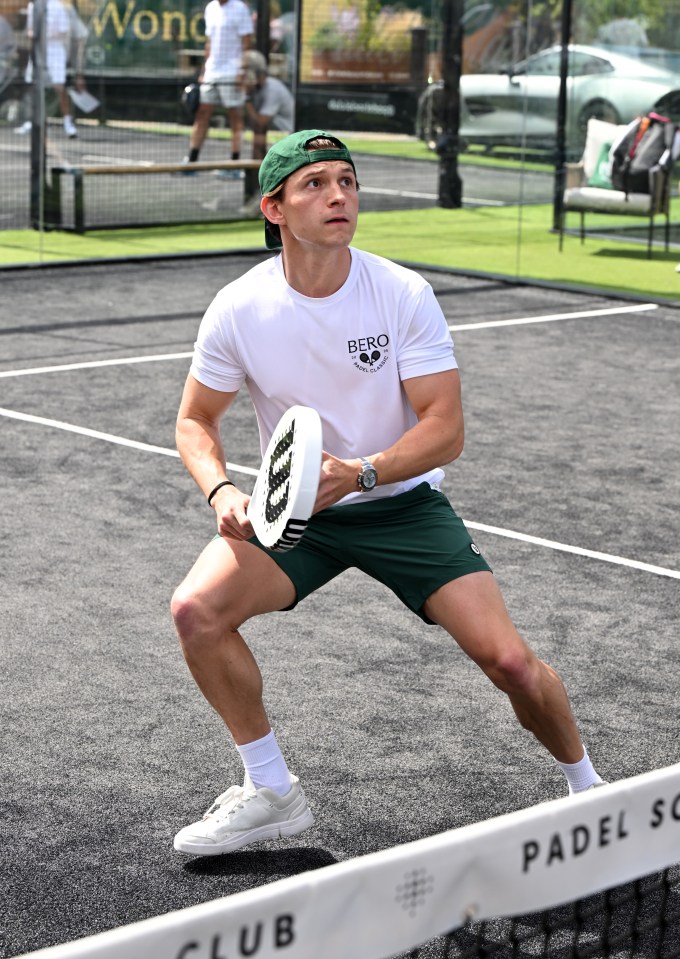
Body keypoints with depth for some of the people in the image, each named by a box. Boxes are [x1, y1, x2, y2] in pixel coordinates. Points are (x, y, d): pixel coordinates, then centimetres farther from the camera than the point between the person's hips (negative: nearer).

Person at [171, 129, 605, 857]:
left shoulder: (404, 295, -15)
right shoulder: (238, 309, -11)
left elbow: (445, 429, -16)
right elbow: (195, 420, 2)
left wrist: (358, 473, -33)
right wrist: (221, 492, -18)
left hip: (403, 503, -1)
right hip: (292, 509, 2)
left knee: (509, 662, -14)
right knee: (196, 610, -23)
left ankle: (588, 789, 17)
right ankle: (271, 794, -3)